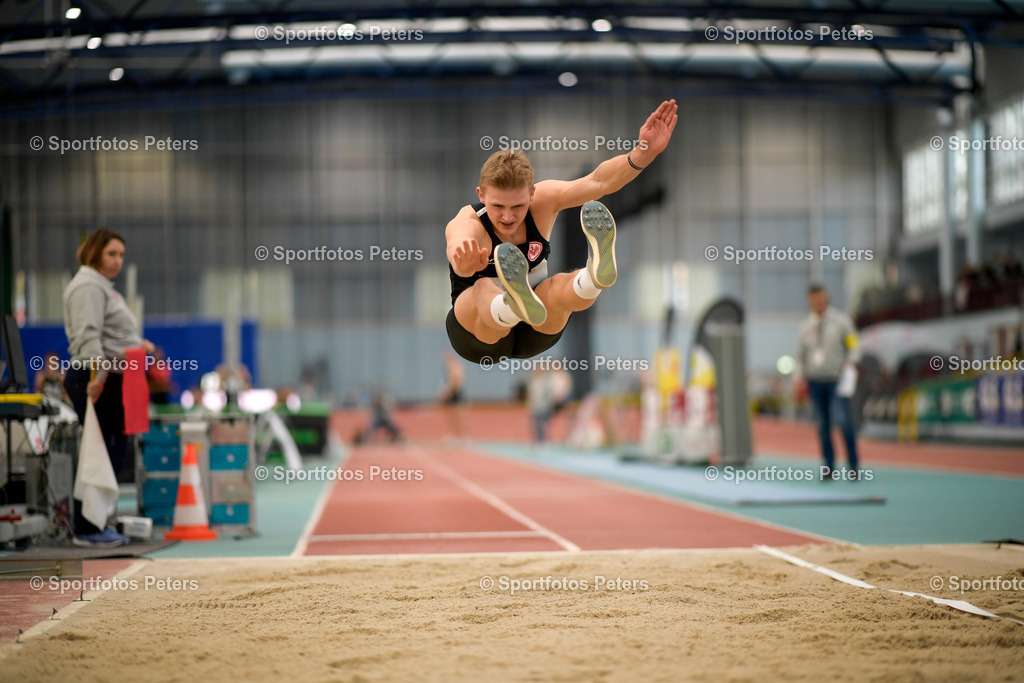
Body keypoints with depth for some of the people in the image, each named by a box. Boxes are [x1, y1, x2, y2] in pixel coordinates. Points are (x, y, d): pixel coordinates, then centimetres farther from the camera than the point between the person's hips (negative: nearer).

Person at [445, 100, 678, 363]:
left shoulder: (542, 201, -11)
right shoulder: (467, 224, -24)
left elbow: (598, 182, -23)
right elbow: (459, 248, -49)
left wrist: (642, 153, -40)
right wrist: (464, 261, -74)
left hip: (535, 332, 3)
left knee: (560, 287, -30)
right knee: (484, 289, -37)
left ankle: (597, 272, -64)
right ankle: (515, 303, -71)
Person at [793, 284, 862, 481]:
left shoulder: (841, 320, 4)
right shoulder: (806, 325, 13)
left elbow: (853, 346, 4)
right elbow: (801, 354, 18)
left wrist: (850, 362, -15)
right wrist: (799, 376, 6)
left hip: (837, 381, -3)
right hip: (815, 381, 3)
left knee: (843, 420, -15)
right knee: (822, 426, 2)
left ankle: (853, 466, -7)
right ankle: (829, 468, 7)